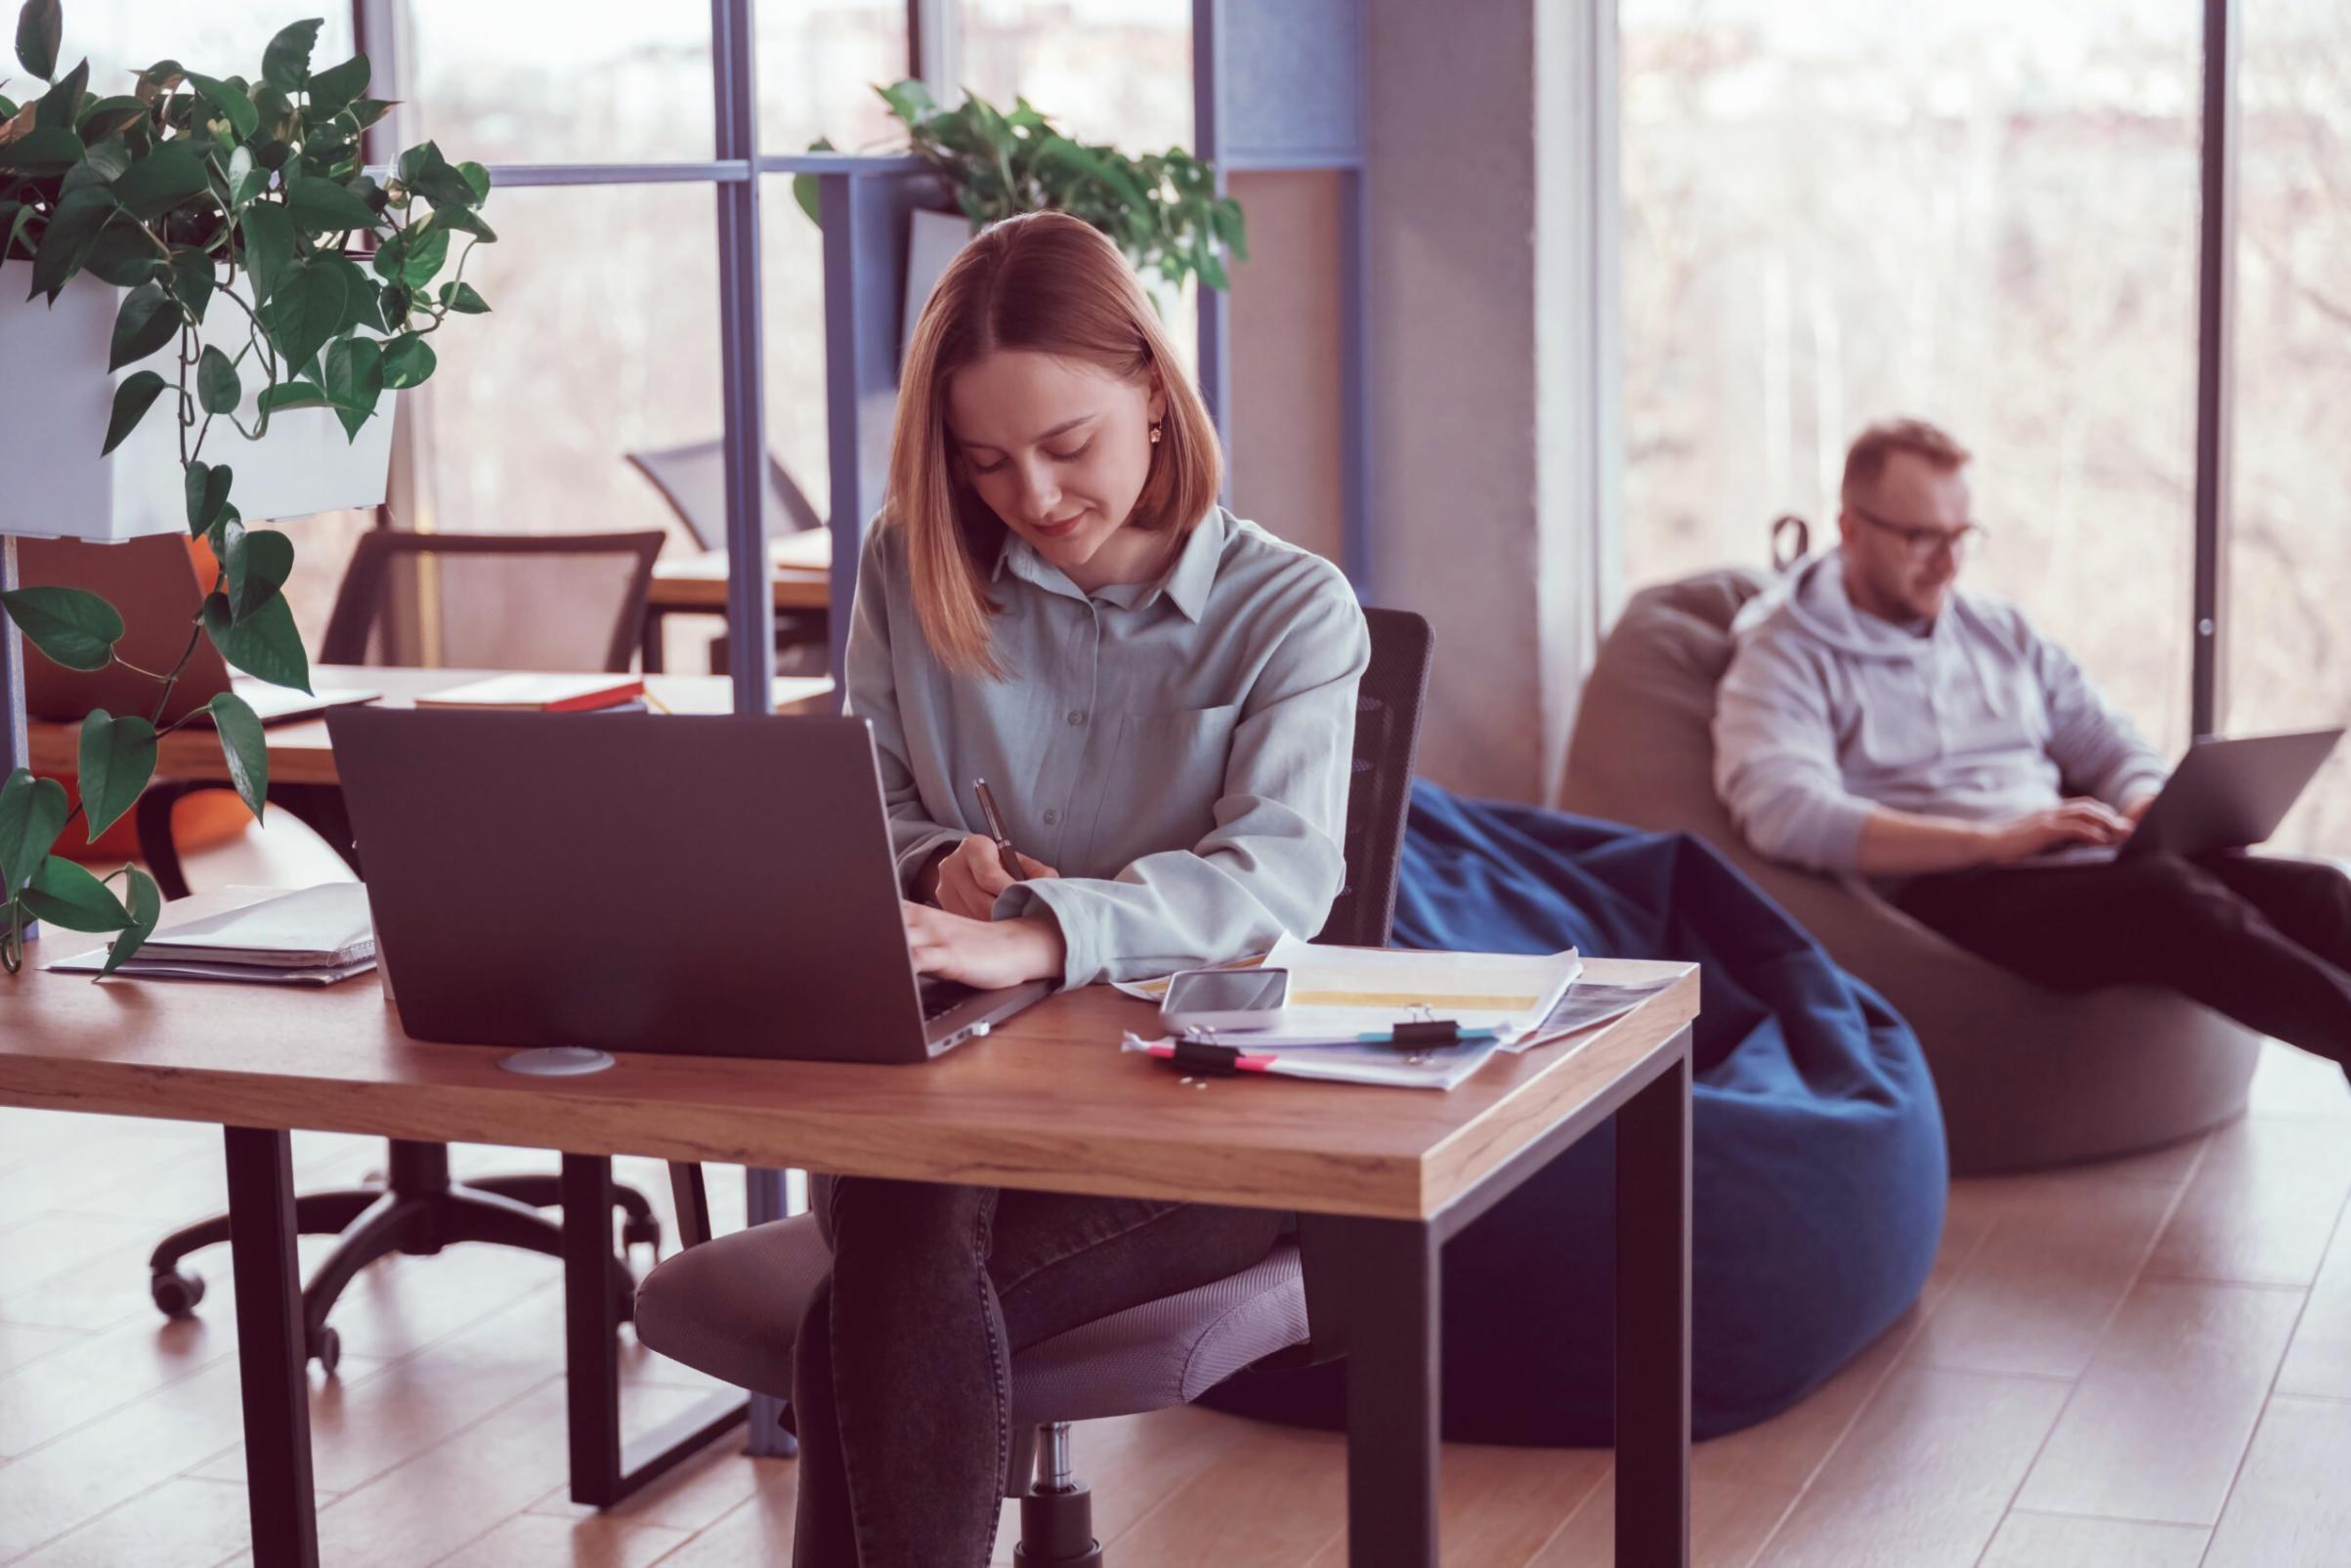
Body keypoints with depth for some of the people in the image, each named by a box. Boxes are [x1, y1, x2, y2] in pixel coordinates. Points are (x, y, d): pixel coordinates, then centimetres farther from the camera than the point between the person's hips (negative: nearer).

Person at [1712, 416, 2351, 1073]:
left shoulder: (2002, 631, 24)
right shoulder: (1785, 656, 4)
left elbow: (2110, 746, 25)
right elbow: (1782, 812, -15)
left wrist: (2148, 805, -2)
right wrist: (1991, 841, -22)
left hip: (2077, 864, 6)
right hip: (1943, 890, -6)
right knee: (2168, 896, -34)